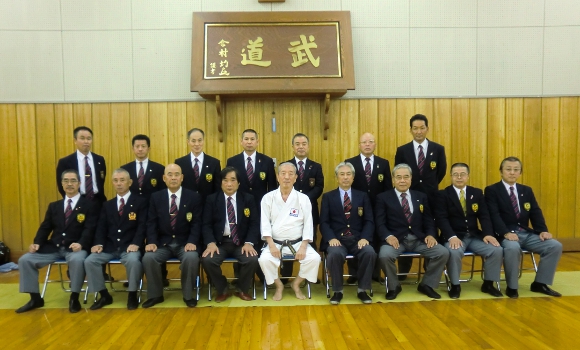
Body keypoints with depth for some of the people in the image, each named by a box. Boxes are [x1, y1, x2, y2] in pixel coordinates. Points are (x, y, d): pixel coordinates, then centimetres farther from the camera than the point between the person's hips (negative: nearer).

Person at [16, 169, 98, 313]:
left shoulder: (89, 205, 3)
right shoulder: (54, 206, 19)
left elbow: (89, 229, -8)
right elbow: (45, 228, 13)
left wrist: (81, 244, -26)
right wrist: (37, 243, -6)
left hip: (75, 247, -5)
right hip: (53, 247, 5)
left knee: (77, 260, -37)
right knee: (25, 260, -11)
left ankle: (74, 298, -16)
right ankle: (35, 298, 5)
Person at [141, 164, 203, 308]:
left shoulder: (194, 197, 0)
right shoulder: (156, 197, 6)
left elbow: (197, 223, -4)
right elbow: (151, 223, 3)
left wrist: (192, 242, -19)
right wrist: (152, 242, -13)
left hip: (185, 243, -2)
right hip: (162, 243, 2)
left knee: (192, 258, -32)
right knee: (148, 257, -26)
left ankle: (188, 295, -9)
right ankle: (155, 294, -2)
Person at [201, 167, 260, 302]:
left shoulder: (248, 199, 6)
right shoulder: (211, 199, 5)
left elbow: (254, 223, 1)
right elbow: (207, 225, 1)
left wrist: (249, 243, -16)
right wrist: (211, 243, -18)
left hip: (241, 242, 0)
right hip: (219, 242, 0)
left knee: (252, 259, -28)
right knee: (207, 260, -28)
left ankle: (242, 290, 3)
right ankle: (222, 290, 1)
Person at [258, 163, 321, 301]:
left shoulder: (303, 198, 1)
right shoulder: (268, 198, 1)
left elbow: (308, 224, -3)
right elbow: (265, 223, -4)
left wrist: (303, 247, -14)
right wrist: (271, 245, -16)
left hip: (298, 242, 1)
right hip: (275, 242, 0)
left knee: (314, 258, -23)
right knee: (264, 259, -28)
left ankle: (296, 284, 7)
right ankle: (279, 285, 4)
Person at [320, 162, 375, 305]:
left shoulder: (362, 196, 15)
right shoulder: (328, 197, 10)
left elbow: (369, 221, 7)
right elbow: (324, 222, 2)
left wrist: (364, 238, -12)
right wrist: (331, 238, -17)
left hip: (357, 239, 2)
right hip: (337, 239, -1)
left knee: (370, 253, -30)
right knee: (334, 254, -34)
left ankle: (362, 290, -8)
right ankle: (337, 291, -11)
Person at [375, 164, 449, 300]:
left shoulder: (421, 197, 17)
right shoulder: (383, 198, 5)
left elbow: (428, 220, 13)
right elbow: (380, 223, -3)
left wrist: (430, 235, -7)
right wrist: (388, 236, -22)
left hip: (419, 239, 3)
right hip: (396, 239, -3)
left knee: (443, 253, -17)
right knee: (384, 255, -33)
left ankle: (427, 285, 6)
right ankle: (394, 286, -2)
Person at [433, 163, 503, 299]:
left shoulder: (477, 193, 12)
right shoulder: (442, 195, -2)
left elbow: (484, 216, 5)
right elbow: (441, 219, -12)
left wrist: (488, 234, -14)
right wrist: (452, 237, -27)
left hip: (475, 236, 4)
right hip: (454, 237, -4)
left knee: (497, 250, -18)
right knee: (454, 252, -34)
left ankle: (488, 284, 4)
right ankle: (455, 285, -9)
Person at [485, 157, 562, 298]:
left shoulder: (527, 190, 17)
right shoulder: (492, 190, -1)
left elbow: (536, 213, 10)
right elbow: (494, 215, -13)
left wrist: (543, 230, -9)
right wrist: (506, 233, -27)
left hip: (527, 233, 6)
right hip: (505, 234, -6)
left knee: (555, 246, -13)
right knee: (513, 248, -37)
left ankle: (540, 283, 3)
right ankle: (512, 287, -16)